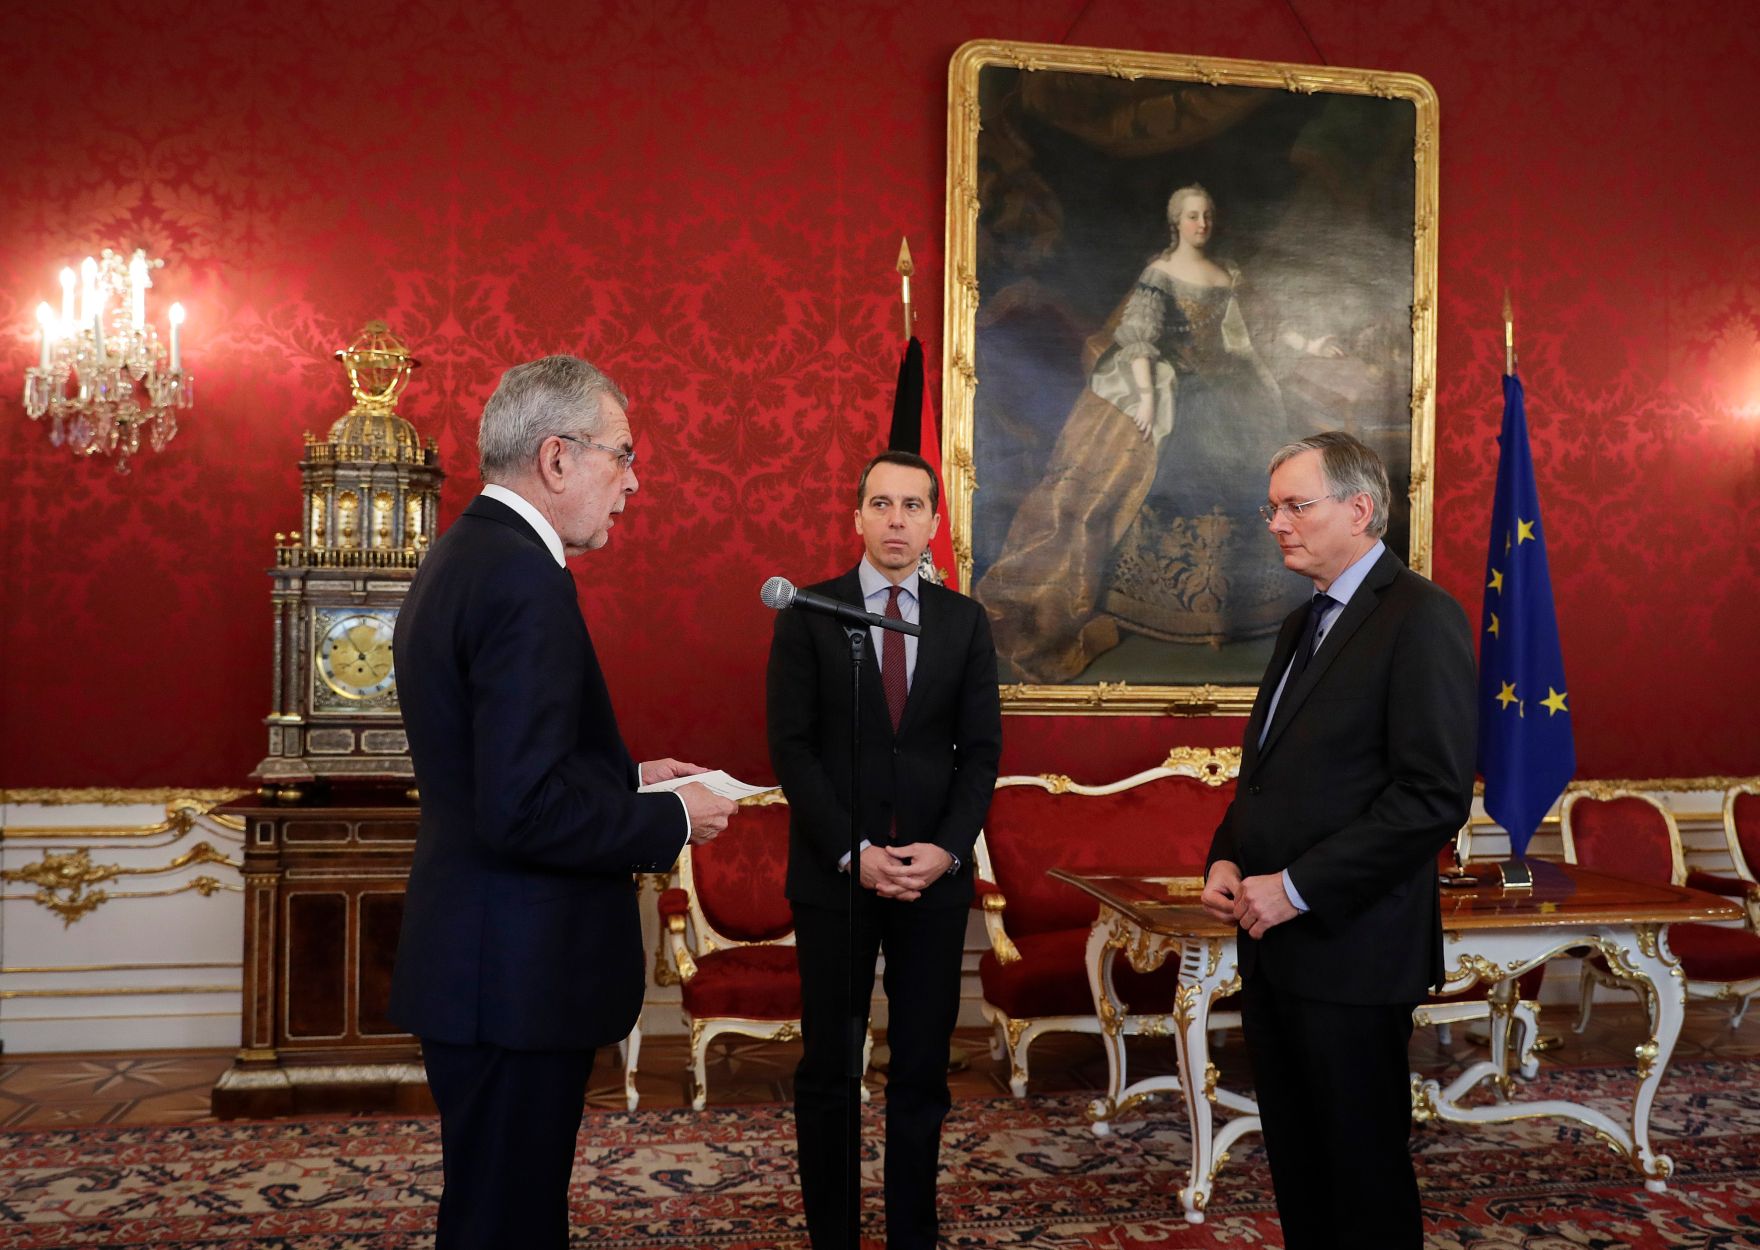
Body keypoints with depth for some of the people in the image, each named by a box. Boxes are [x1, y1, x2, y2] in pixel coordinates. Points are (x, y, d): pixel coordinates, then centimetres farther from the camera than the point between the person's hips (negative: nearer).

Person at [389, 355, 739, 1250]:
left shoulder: (458, 559, 11)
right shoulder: (524, 580, -20)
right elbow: (526, 811, -26)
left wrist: (629, 777, 11)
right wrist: (671, 821, -12)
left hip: (479, 965, 10)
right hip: (516, 977, -10)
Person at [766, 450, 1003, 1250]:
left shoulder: (964, 621, 8)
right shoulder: (808, 615, 0)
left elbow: (981, 748, 5)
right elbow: (791, 746, -5)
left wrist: (948, 848, -10)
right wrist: (853, 852, -14)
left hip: (936, 875, 2)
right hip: (834, 874, -2)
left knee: (923, 1070, 7)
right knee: (827, 1071, 5)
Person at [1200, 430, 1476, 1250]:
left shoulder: (1420, 619, -12)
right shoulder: (1304, 624, 15)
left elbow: (1434, 796, -19)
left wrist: (1297, 889, -18)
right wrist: (1227, 857, 5)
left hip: (1349, 950, -8)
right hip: (1274, 943, 8)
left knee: (1363, 1175, 5)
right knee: (1295, 1163, 15)